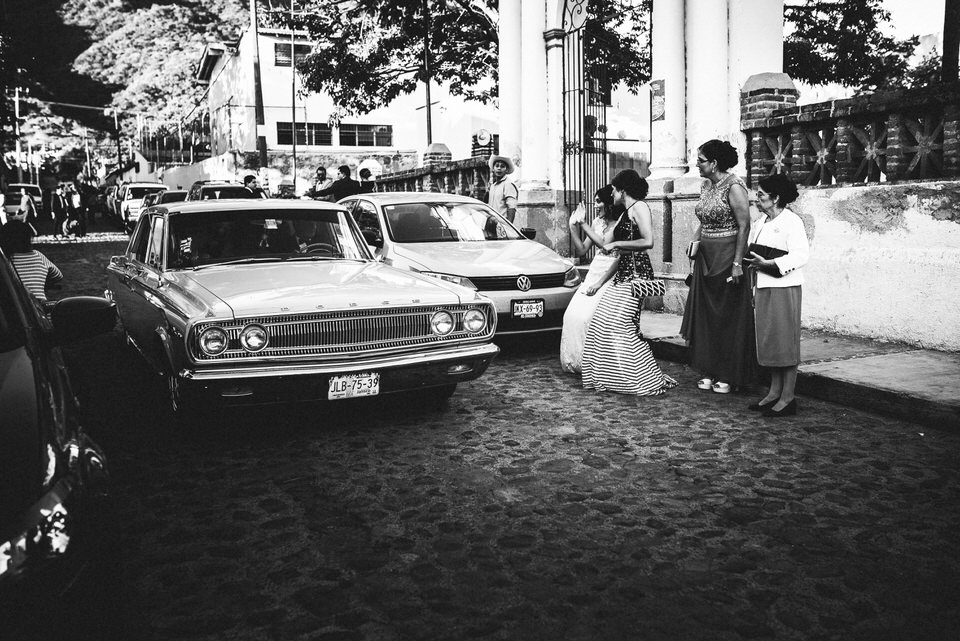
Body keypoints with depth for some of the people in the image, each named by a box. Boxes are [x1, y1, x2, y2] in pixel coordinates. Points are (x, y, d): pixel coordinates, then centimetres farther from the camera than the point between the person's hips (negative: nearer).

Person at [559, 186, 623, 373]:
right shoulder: (598, 222, 12)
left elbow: (620, 259, -16)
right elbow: (581, 250, 12)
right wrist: (573, 227, 3)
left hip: (611, 276, -7)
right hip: (593, 272, 7)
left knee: (587, 316, -17)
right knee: (573, 314, -4)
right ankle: (574, 360, 8)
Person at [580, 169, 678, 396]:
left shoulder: (639, 207, -8)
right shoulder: (625, 212, 20)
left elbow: (648, 242, -20)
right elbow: (604, 244, 24)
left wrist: (616, 244, -14)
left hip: (636, 273, -10)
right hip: (623, 274, 10)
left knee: (620, 324, -13)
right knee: (603, 323, 6)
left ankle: (650, 381, -6)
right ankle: (605, 376, 14)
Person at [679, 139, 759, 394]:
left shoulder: (733, 187, -13)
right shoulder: (707, 187, 11)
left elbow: (744, 227, -16)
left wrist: (737, 263, -20)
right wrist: (694, 243, 7)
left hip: (727, 256, -8)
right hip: (706, 258, 8)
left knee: (727, 316, -1)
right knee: (705, 315, 8)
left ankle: (728, 376, 7)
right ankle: (709, 371, 17)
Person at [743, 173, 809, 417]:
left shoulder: (791, 222, -10)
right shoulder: (759, 223, 16)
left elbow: (801, 255, -20)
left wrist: (768, 263, -25)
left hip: (784, 289, -8)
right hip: (763, 288, 8)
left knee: (785, 341, -3)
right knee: (768, 342, 12)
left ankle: (787, 398, 3)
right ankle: (774, 392, 21)